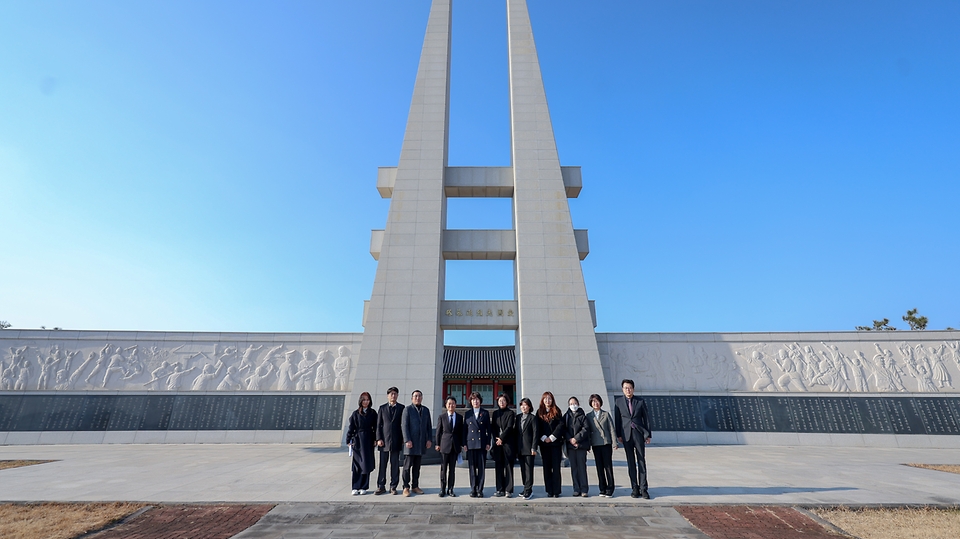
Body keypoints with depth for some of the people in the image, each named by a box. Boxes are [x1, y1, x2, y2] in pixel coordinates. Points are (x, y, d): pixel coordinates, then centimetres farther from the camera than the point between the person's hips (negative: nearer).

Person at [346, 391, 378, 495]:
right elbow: (350, 428, 2)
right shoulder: (355, 413, 2)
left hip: (368, 441, 1)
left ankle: (364, 487, 13)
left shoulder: (373, 413, 4)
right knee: (357, 464, 2)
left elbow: (375, 428, 4)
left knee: (366, 464, 3)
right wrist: (349, 440, -3)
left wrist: (375, 440, -3)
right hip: (357, 440, -1)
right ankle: (356, 487, 10)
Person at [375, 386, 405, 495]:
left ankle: (393, 486, 14)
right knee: (382, 464, 5)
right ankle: (381, 486, 16)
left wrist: (403, 439, 0)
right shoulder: (382, 408, 8)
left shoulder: (401, 408, 5)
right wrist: (379, 439, -3)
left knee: (395, 465, 5)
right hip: (384, 440, 1)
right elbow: (378, 425, 5)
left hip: (396, 441, -1)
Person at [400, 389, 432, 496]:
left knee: (417, 466, 11)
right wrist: (407, 440, -15)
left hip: (421, 443, 4)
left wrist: (429, 439, 4)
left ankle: (415, 486, 19)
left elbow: (429, 426, 12)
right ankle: (406, 487, 9)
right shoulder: (407, 409, -2)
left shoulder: (426, 410, 12)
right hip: (410, 443, -4)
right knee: (407, 466, 0)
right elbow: (404, 426, -8)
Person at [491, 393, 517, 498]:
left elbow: (509, 427, -8)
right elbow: (493, 427, 10)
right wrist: (496, 439, -3)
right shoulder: (495, 413, 13)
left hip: (508, 443, -4)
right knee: (498, 467, 6)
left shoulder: (510, 413, 1)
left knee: (508, 466, -2)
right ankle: (500, 489, 14)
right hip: (497, 443, 4)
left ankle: (508, 490, 3)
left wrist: (501, 438, -12)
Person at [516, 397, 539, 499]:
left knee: (529, 469, -3)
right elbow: (516, 432, 12)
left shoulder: (533, 418, -5)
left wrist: (533, 448, -13)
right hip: (520, 448, 6)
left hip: (529, 448, -6)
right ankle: (527, 489, 21)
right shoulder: (518, 417, 11)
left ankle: (528, 490, 2)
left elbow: (535, 433, -8)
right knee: (523, 469, 11)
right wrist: (516, 447, 8)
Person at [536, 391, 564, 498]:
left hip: (556, 442, -1)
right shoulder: (539, 412, 8)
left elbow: (561, 425, -5)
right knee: (547, 467, 5)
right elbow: (537, 427, 4)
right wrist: (544, 438, -9)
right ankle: (549, 491, 11)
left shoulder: (557, 411, 4)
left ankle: (556, 491, 6)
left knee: (556, 467, 0)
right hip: (544, 443, 1)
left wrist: (552, 437, -10)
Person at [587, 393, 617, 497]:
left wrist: (614, 443, -3)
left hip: (606, 443, -2)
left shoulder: (606, 414, 2)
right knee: (599, 467, 6)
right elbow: (588, 431, 8)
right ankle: (602, 489, 15)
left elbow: (612, 429, 2)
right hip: (595, 444, 2)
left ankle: (610, 489, 9)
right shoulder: (589, 416, 6)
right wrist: (588, 445, 5)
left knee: (608, 466, -1)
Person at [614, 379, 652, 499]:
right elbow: (617, 419, 4)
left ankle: (643, 489, 8)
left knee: (641, 461, 2)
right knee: (631, 462, 6)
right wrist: (618, 435, 0)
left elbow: (646, 418, 5)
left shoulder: (640, 401, 2)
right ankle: (635, 488, 15)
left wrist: (648, 434, 2)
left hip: (639, 433, 0)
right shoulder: (619, 401, 2)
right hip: (626, 435, 1)